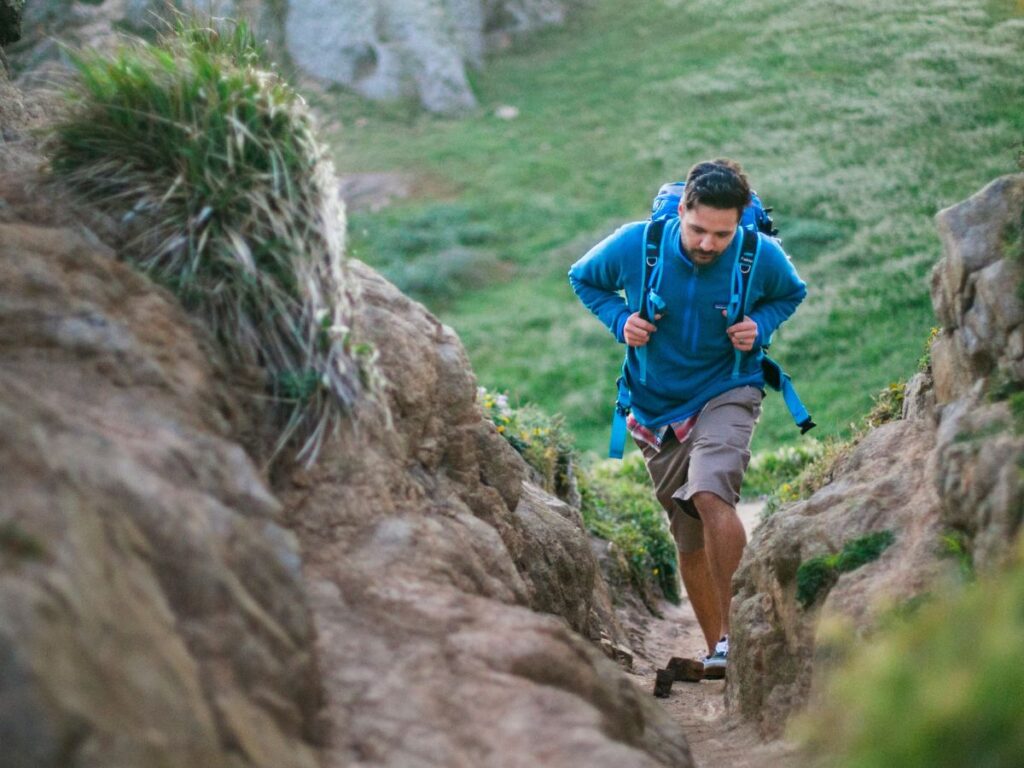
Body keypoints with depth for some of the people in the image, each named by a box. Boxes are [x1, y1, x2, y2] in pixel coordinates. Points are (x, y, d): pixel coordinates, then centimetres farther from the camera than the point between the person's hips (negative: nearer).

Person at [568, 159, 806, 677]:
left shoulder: (762, 257, -14)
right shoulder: (635, 245, -15)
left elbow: (791, 294, 9)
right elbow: (583, 279, 5)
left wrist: (759, 326, -11)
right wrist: (621, 320, -12)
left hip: (726, 394, -2)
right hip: (655, 404, 2)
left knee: (710, 493, -30)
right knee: (689, 539, 9)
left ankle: (730, 632, -20)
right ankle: (714, 648, 26)